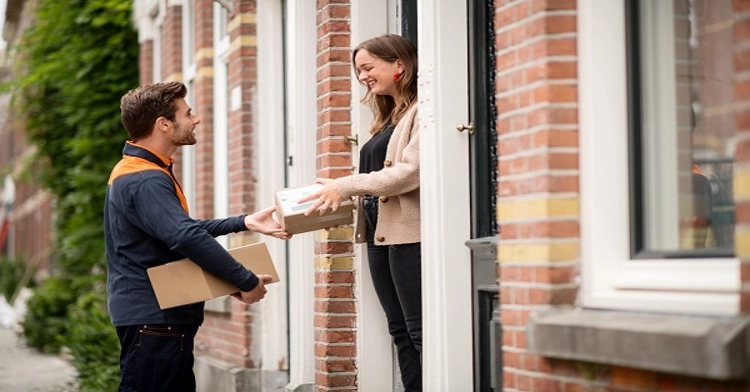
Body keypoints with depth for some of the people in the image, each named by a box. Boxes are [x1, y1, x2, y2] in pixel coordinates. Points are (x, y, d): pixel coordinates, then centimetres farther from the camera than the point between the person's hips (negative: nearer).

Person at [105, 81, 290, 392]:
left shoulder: (137, 171, 15)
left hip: (159, 316, 11)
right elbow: (189, 239, -30)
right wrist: (247, 282, -23)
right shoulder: (146, 181, -19)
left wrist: (244, 223, 15)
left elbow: (180, 229, 23)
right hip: (153, 319, -11)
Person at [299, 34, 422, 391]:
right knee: (401, 333, 9)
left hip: (410, 235, -9)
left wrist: (345, 186, -17)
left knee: (420, 333, -8)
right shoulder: (386, 118, 20)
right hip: (380, 233, 9)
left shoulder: (422, 110, -8)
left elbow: (411, 171, -19)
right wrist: (339, 199, 3)